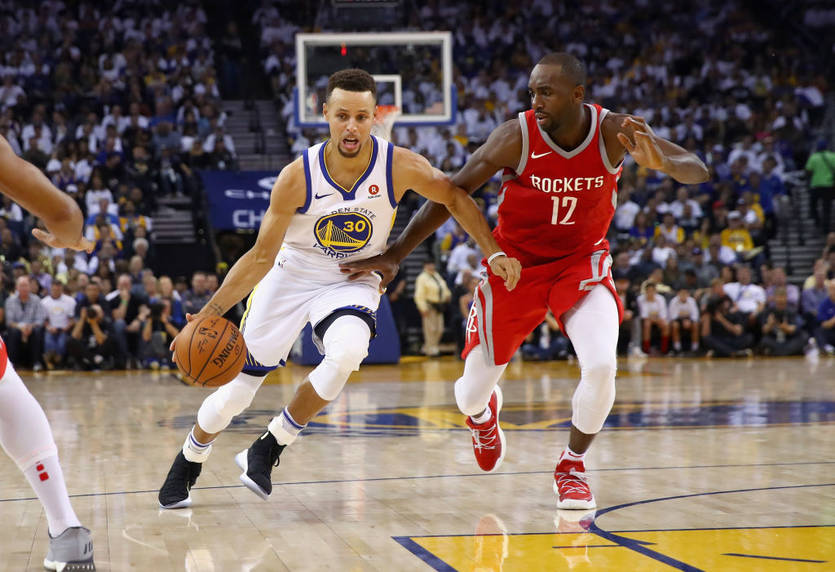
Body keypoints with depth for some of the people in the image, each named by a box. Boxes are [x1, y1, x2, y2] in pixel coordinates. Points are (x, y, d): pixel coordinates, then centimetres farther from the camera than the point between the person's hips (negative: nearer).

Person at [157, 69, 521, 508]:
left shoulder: (399, 167, -22)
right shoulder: (298, 177, -23)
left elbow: (454, 198, -3)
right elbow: (262, 256, -16)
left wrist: (493, 252, -11)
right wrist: (212, 311, -24)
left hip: (353, 281, 0)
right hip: (290, 275, 0)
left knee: (346, 354, -33)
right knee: (236, 392, 3)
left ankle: (267, 450, -13)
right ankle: (188, 461, 35)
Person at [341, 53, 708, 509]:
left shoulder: (613, 132, -19)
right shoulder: (517, 137, -23)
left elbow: (697, 171, -20)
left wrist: (661, 161, -44)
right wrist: (395, 255, -19)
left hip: (581, 261, 0)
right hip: (515, 263, 0)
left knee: (601, 366, -25)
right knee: (472, 394, 4)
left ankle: (572, 465, 4)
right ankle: (483, 413, 47)